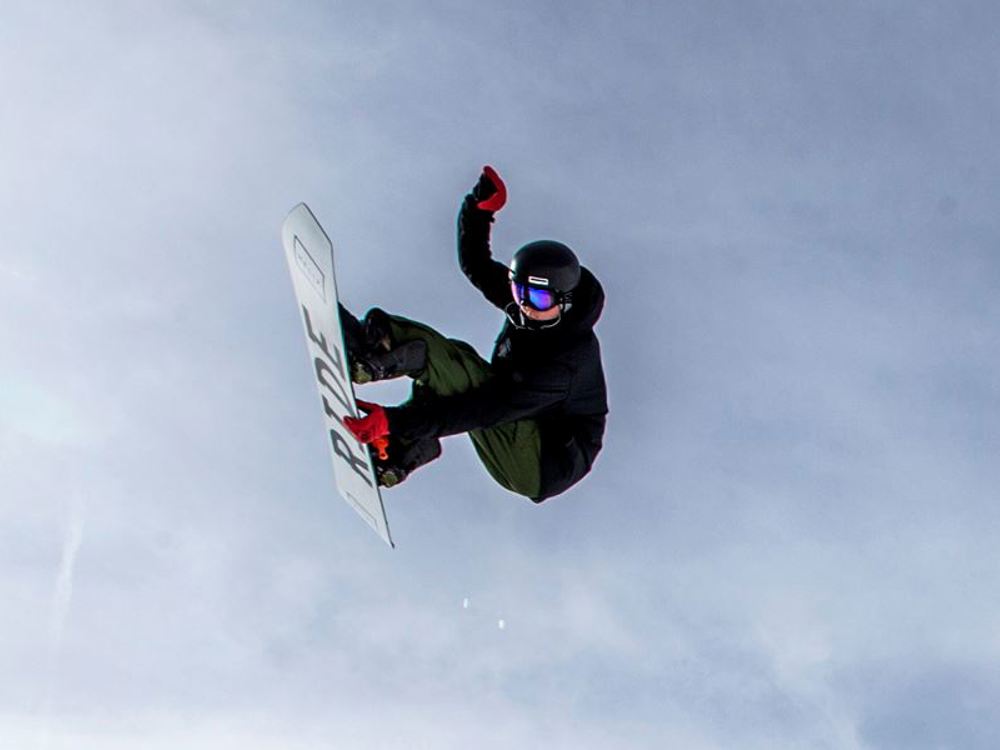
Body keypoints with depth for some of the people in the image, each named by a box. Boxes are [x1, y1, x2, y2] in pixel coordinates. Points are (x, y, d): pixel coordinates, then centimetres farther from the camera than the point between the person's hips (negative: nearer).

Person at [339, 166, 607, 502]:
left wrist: (397, 421, -40)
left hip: (544, 468, -9)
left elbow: (489, 408, -35)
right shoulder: (531, 305, -3)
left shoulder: (570, 358, -28)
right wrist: (480, 209, -7)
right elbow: (476, 265, 13)